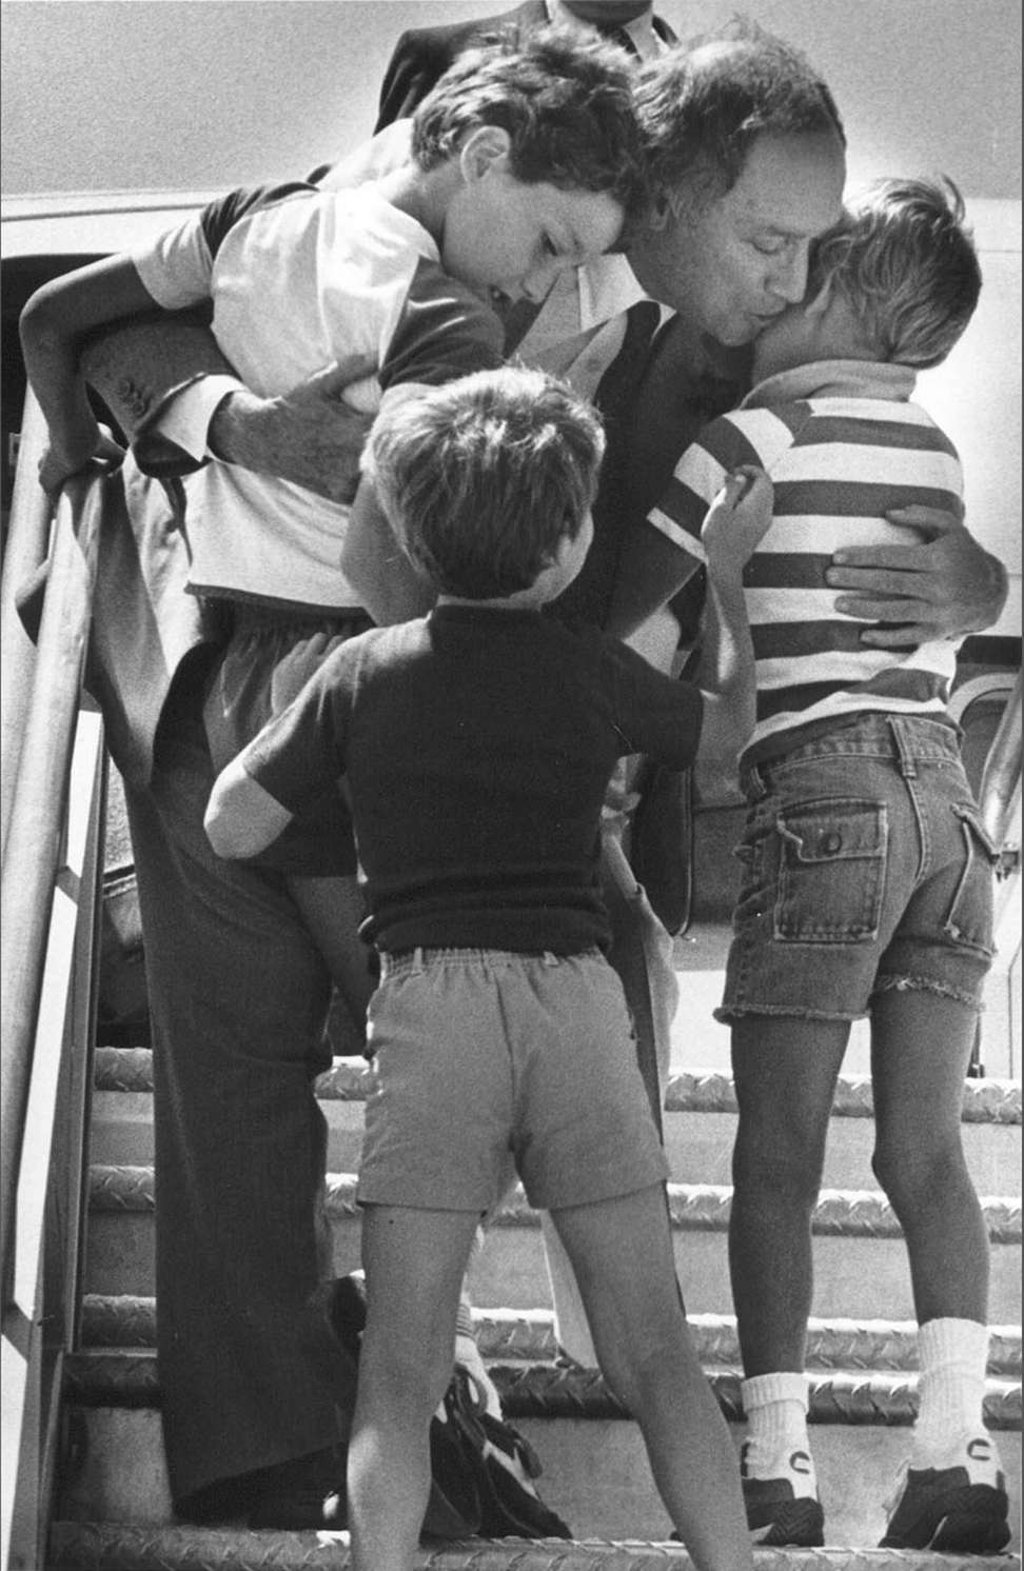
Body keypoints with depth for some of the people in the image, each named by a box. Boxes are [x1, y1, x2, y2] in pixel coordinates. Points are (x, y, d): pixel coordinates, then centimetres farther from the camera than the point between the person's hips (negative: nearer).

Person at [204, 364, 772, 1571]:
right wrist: (727, 574, 40)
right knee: (657, 1356, 5)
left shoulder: (365, 671, 6)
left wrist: (287, 713, 25)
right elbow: (724, 732, 28)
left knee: (397, 1375, -2)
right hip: (575, 992, 1)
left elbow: (232, 830, 11)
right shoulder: (594, 675, 8)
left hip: (428, 996, 0)